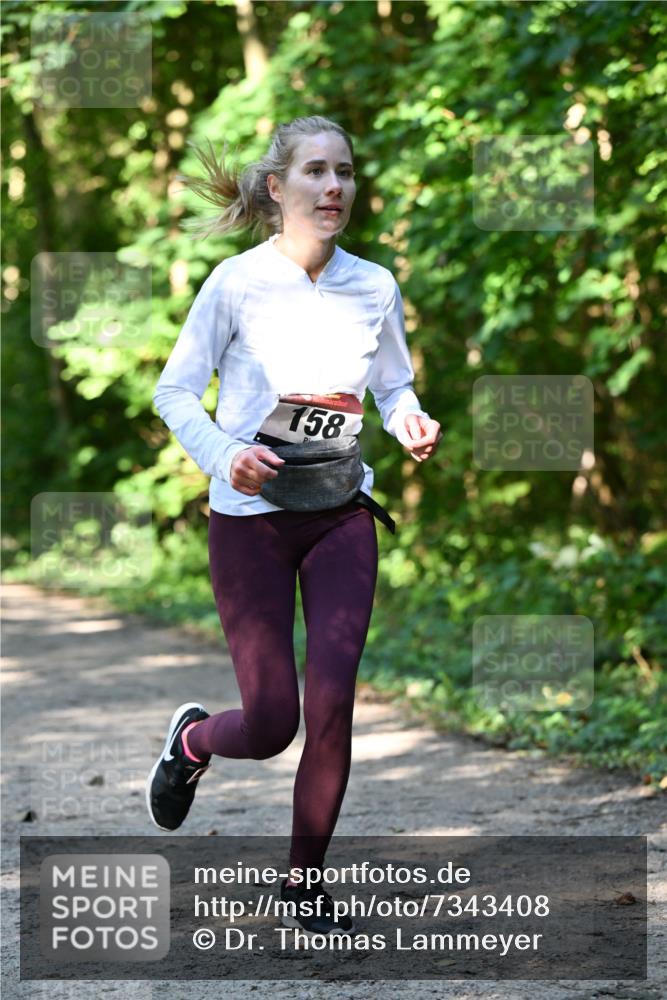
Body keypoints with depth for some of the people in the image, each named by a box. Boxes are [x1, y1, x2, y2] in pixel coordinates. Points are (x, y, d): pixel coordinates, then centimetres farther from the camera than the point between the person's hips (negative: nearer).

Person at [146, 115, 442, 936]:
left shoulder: (373, 288, 0)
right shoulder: (237, 283, -11)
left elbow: (395, 385, 13)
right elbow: (174, 391, -5)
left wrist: (412, 424, -9)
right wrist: (224, 453, -22)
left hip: (340, 515, 3)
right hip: (250, 517, -3)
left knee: (332, 703, -8)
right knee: (271, 724, -3)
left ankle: (304, 880, 11)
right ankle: (192, 739, 35)